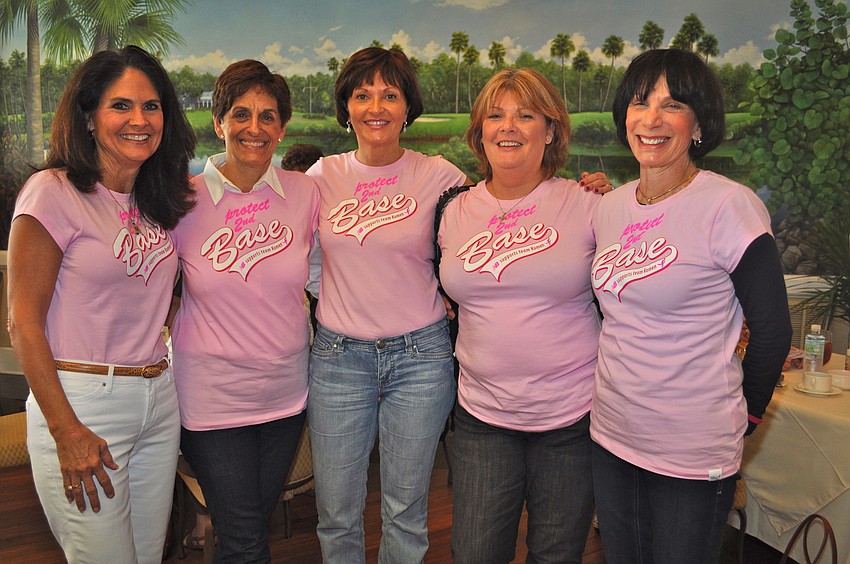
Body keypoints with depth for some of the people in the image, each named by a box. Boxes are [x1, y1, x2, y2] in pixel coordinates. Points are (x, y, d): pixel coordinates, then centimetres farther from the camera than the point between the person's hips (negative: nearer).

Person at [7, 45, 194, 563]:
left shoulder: (161, 201, 10)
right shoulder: (54, 193, -9)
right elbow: (24, 322, -11)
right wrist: (66, 431, -14)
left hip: (158, 400, 6)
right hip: (81, 403, -6)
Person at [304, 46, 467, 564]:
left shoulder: (439, 176, -3)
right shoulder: (323, 176, 2)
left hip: (420, 355, -1)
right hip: (338, 356, 2)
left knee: (406, 510, 12)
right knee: (337, 515, 10)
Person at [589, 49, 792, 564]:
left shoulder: (729, 206, -16)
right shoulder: (610, 205, 3)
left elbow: (772, 327, -11)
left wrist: (745, 416, -1)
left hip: (693, 453, -6)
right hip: (612, 435, 6)